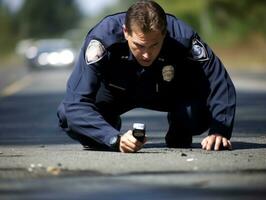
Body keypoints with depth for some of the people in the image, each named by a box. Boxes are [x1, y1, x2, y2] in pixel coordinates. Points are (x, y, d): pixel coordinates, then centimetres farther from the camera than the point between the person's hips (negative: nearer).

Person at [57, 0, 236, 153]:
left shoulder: (183, 37, -36)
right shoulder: (103, 37, -39)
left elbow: (220, 84, -27)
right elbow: (76, 103, -43)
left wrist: (219, 131, -43)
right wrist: (115, 139, -56)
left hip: (167, 93, 0)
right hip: (113, 92, 1)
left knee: (200, 112, -33)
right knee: (67, 115, -28)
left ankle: (179, 136, 6)